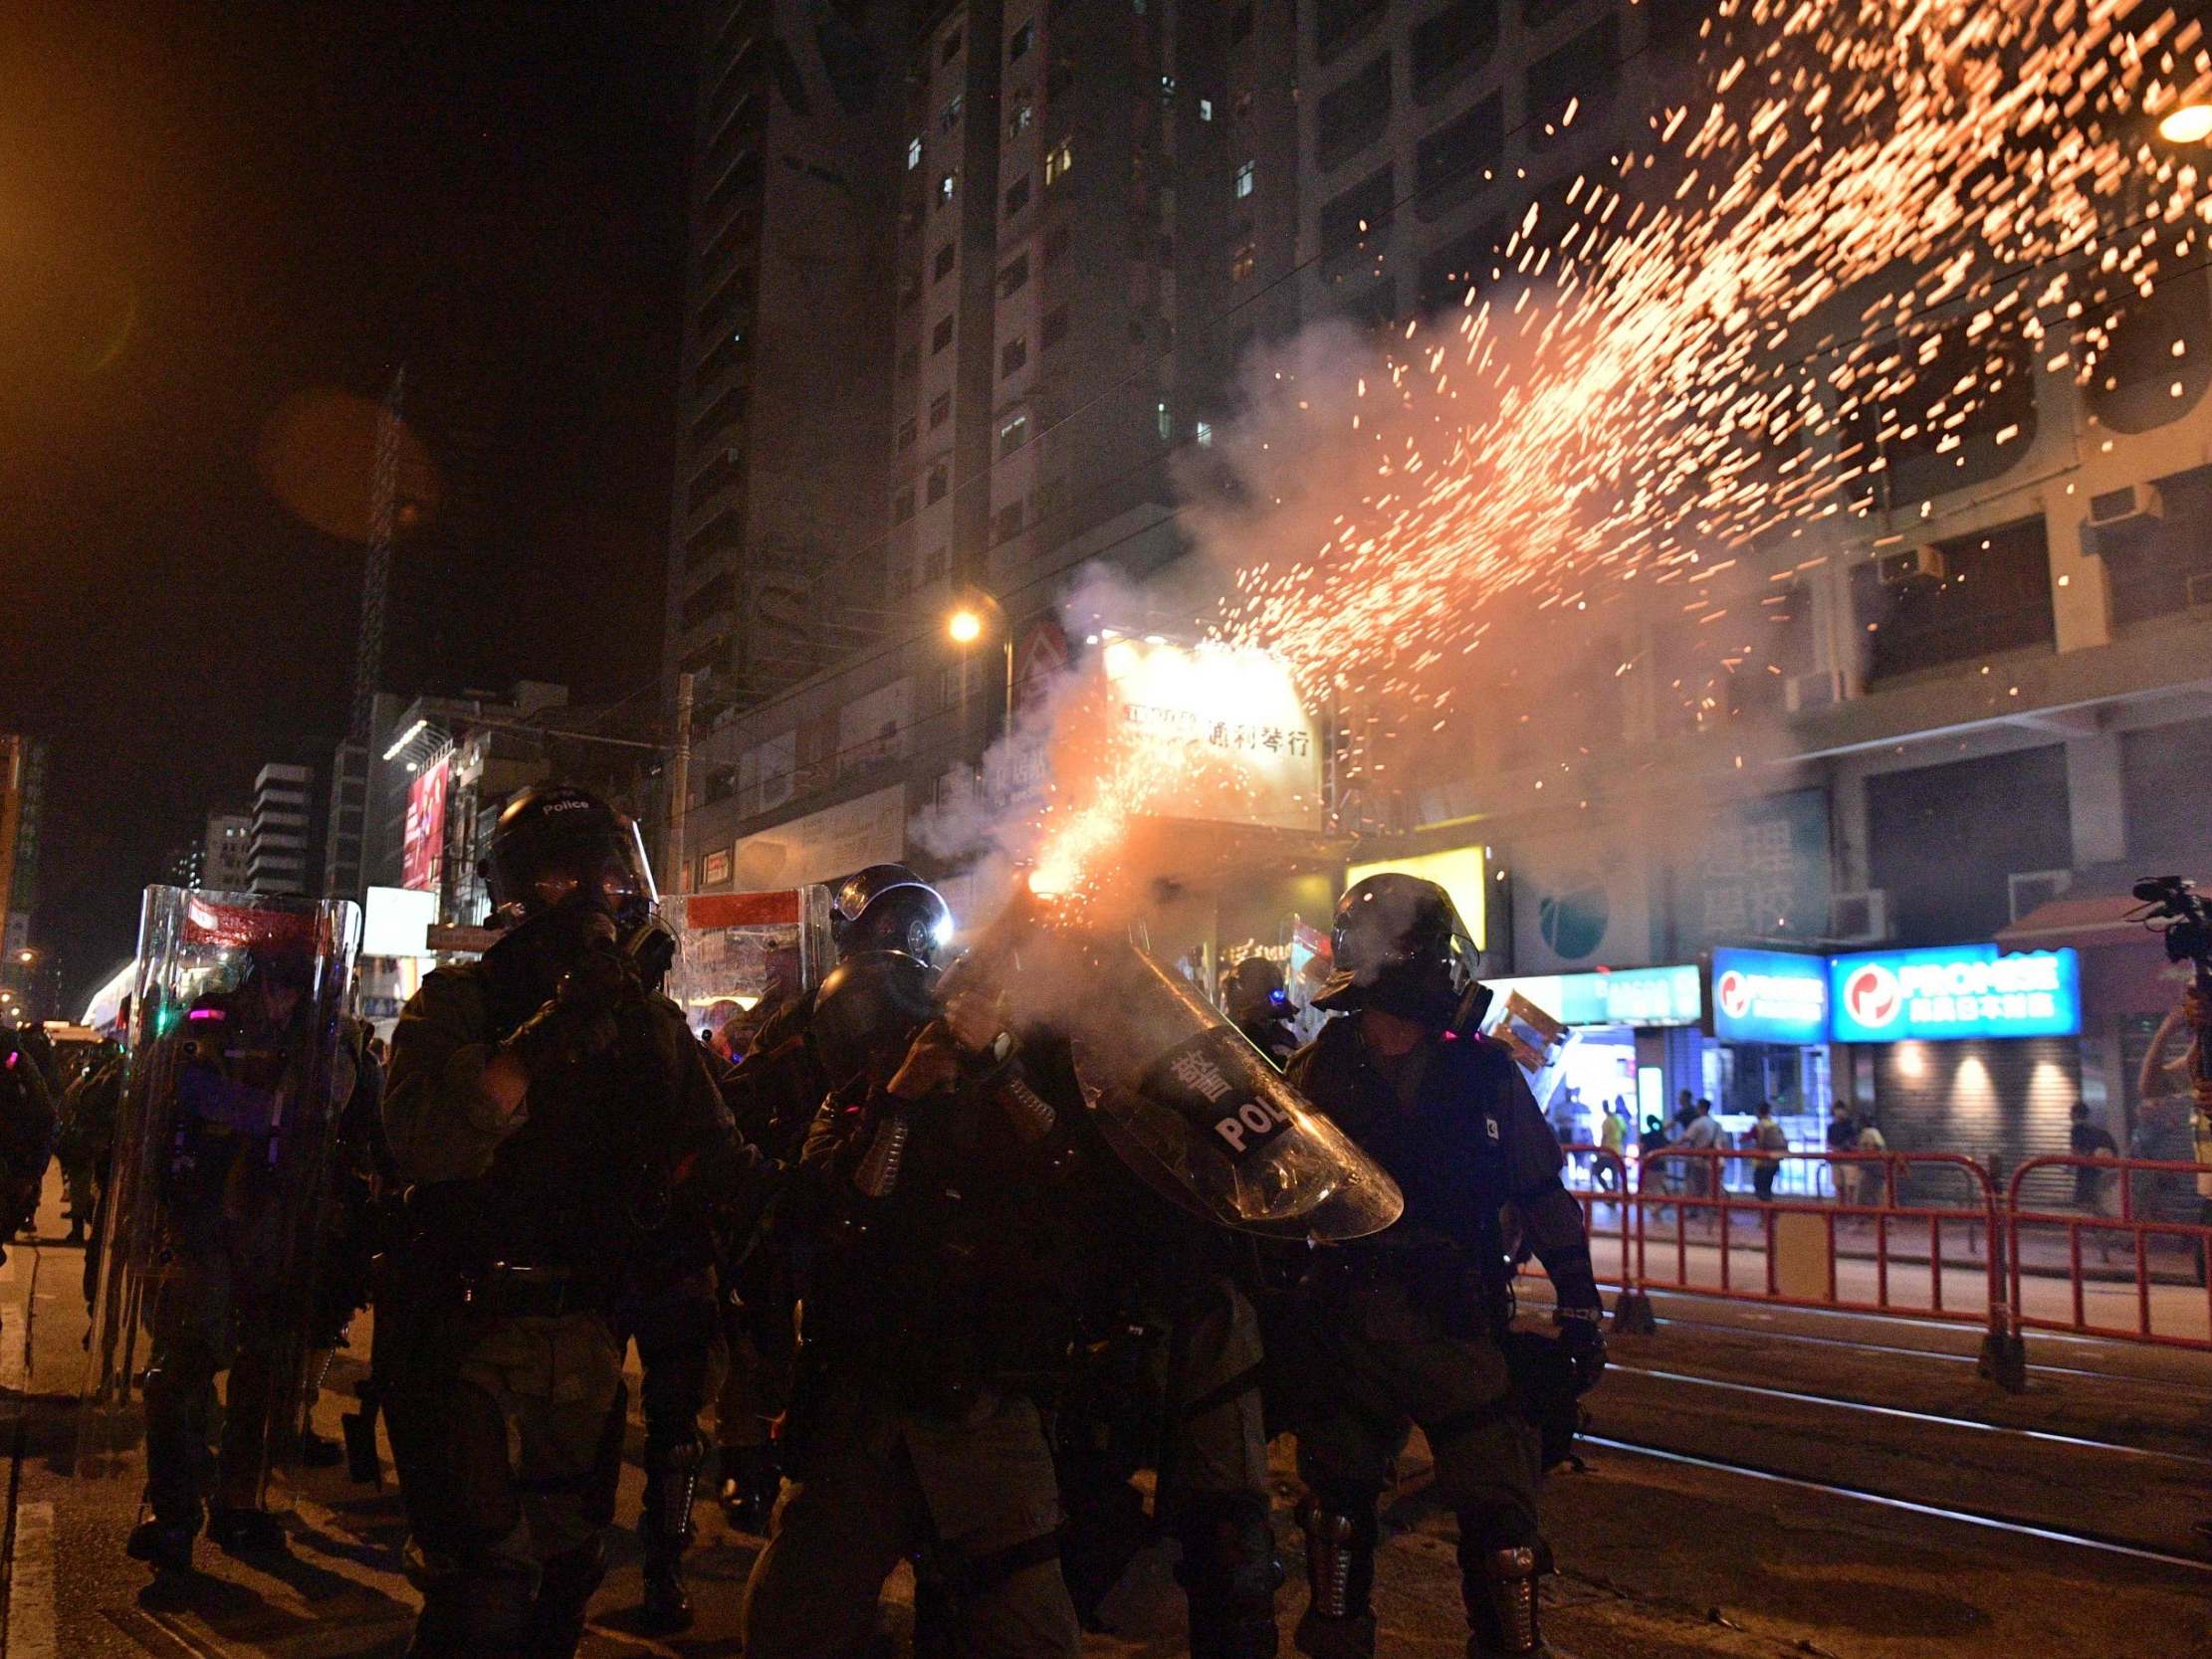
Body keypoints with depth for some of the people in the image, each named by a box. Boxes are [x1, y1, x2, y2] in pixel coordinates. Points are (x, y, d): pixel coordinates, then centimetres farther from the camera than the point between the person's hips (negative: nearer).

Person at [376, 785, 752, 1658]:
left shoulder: (653, 1023, 7)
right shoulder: (457, 1003, -5)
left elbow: (716, 1165, 4)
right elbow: (423, 1142, -23)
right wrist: (549, 1034, -28)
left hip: (585, 1342, 5)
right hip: (469, 1335, -4)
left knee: (566, 1570, 17)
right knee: (486, 1588, -9)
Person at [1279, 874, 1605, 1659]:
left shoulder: (1484, 1072, 0)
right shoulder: (1318, 1071, 0)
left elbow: (1543, 1195, 5)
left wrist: (1578, 1307, 5)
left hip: (1462, 1326, -1)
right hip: (1345, 1324, 1)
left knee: (1500, 1516, -1)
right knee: (1338, 1510, 15)